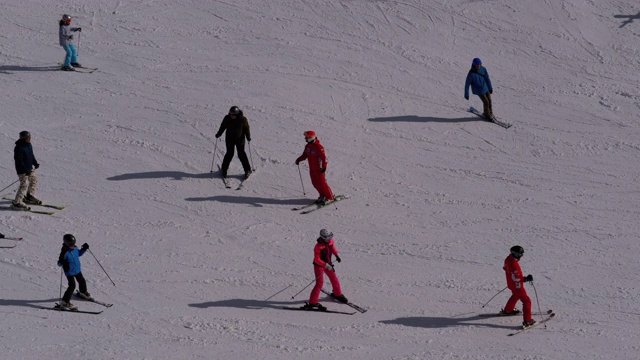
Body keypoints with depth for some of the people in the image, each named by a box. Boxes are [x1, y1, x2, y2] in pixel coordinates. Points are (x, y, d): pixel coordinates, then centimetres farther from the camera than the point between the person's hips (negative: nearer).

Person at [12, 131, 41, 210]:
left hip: (30, 168, 9)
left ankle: (29, 197, 39)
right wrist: (26, 170, -26)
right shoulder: (19, 148, -24)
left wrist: (35, 163, 7)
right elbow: (19, 161, -25)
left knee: (34, 180, 20)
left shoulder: (29, 145, 5)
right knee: (24, 185, -12)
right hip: (22, 170, -9)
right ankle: (16, 202, -7)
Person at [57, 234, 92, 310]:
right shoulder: (64, 252, -27)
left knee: (82, 281, 26)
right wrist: (62, 262, -45)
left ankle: (83, 292, 57)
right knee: (72, 286, -14)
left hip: (77, 270, 8)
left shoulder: (75, 249, -5)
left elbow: (79, 253, 18)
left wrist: (84, 249, 4)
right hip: (69, 272, -8)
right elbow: (59, 263, -23)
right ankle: (64, 302, -9)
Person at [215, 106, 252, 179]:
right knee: (229, 154, 3)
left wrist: (248, 137, -11)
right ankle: (224, 169, 21)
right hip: (230, 139, 2)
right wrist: (218, 134, 2)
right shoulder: (227, 119, -10)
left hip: (240, 139, -2)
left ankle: (247, 170, 13)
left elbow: (247, 128, -3)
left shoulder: (242, 119, -16)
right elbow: (222, 127, 6)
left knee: (241, 154, 1)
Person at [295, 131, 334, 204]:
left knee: (322, 183, -5)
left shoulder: (318, 147, -20)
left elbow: (323, 157, -21)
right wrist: (299, 159, 1)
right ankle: (322, 196, 27)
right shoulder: (307, 146, 6)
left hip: (318, 169, -8)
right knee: (315, 183, 12)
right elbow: (305, 155, 18)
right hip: (312, 169, 8)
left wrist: (324, 167, -26)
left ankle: (329, 197, 6)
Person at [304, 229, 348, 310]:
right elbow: (317, 259, -29)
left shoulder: (330, 241, -8)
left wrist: (336, 255, 17)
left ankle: (337, 294, 45)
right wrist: (326, 265, -33)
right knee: (319, 283, -12)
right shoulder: (318, 247, -30)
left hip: (328, 264, 8)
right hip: (319, 266, -8)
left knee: (334, 279, 18)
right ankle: (312, 302, -9)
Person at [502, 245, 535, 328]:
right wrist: (526, 279, -27)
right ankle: (527, 321, -1)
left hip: (511, 284, 9)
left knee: (516, 295, 36)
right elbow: (516, 278, -33)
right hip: (517, 286, -9)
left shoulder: (508, 259, -7)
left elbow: (505, 268, 12)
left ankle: (507, 310, 54)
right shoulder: (514, 265, -36)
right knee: (526, 301, 0)